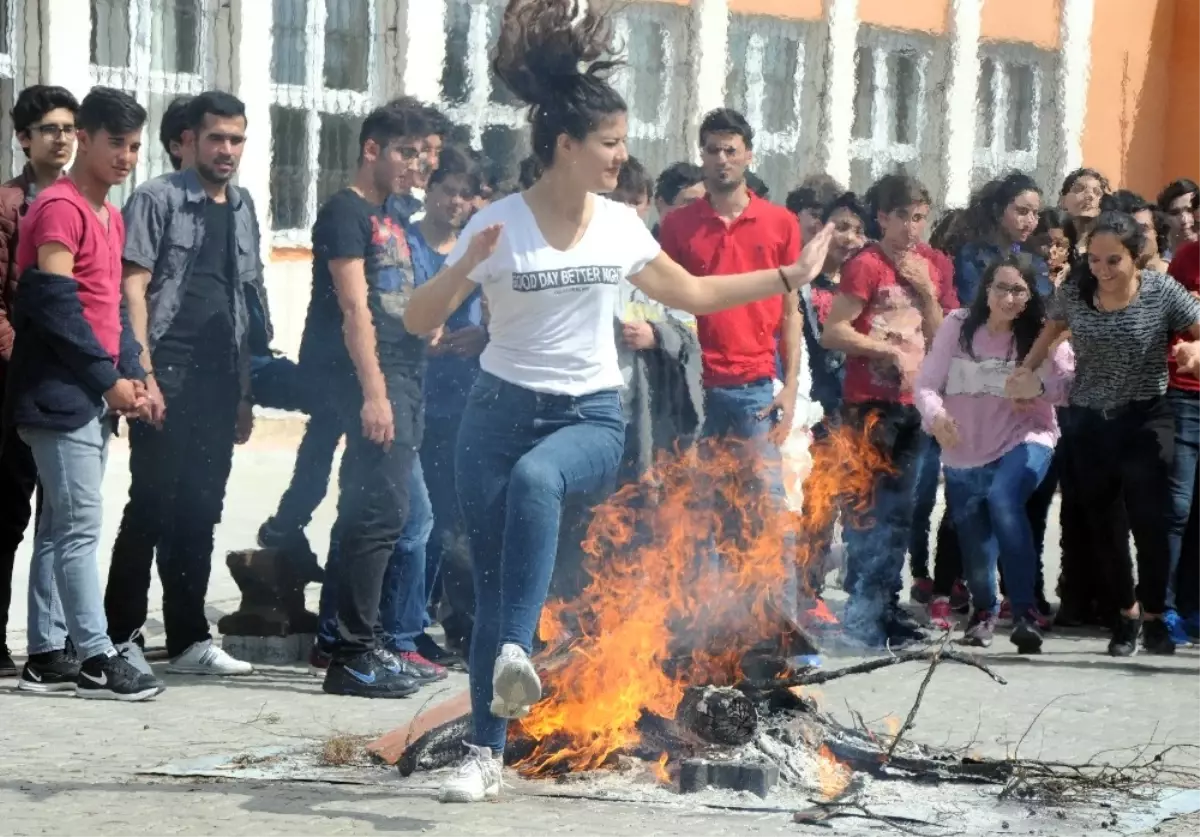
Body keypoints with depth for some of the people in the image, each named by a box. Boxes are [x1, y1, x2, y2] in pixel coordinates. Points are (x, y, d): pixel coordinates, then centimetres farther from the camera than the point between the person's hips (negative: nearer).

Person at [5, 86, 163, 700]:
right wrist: (108, 380, -15)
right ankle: (97, 661, -9)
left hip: (95, 397, 9)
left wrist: (130, 373, 4)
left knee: (59, 527, 10)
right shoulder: (59, 209, -12)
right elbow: (53, 305, -19)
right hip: (60, 395, -9)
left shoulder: (110, 217, 17)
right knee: (81, 526, -9)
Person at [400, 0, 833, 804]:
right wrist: (465, 267, -27)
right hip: (502, 408, -1)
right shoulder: (499, 224, -8)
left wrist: (787, 278, 17)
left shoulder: (621, 224, 4)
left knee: (536, 477, -36)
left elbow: (690, 293, 19)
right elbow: (418, 322, -9)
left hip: (590, 415, 1)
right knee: (492, 581, 0)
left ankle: (515, 649, -37)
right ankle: (486, 753, 11)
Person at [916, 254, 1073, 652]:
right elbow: (927, 382, -5)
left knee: (1003, 499, -35)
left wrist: (1039, 388, -25)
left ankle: (1026, 611, -32)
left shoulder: (1042, 334, -5)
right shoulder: (958, 326, -4)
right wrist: (935, 414, -25)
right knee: (976, 553, 13)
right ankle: (983, 611, 49)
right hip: (963, 455, 3)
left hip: (1024, 440, -3)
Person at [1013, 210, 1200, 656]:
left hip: (1145, 422, -3)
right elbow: (1052, 330, 16)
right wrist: (1026, 369, 1)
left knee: (1150, 520, -11)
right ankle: (1126, 611, 25)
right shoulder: (1073, 292, -3)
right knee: (1100, 525, 7)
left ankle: (1153, 616, 7)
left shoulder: (1162, 291, -12)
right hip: (1090, 423, 3)